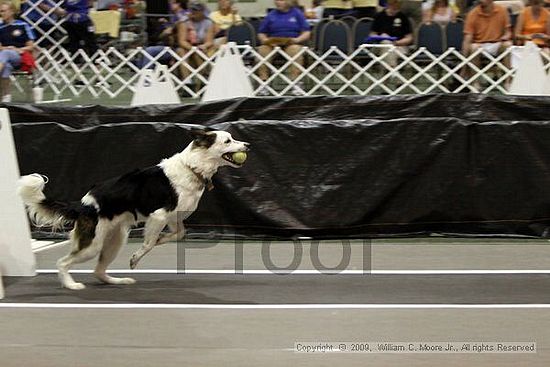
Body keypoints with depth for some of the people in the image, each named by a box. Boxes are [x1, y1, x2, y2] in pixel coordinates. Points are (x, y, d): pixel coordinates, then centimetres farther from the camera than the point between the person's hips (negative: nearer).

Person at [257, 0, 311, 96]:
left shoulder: (297, 13, 12)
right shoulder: (271, 15, 17)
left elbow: (307, 33, 7)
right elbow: (261, 33, 16)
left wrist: (298, 39, -12)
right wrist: (266, 40, -6)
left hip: (292, 43, -2)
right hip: (273, 44, 2)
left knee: (295, 50, -37)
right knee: (262, 50, -31)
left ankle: (295, 83, -40)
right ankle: (264, 82, -35)